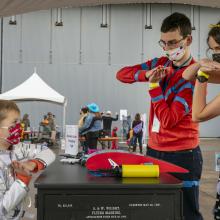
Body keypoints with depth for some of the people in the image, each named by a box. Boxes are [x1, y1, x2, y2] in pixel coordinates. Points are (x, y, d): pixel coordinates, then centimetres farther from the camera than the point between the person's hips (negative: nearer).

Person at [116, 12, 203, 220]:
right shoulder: (161, 63, 6)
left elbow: (167, 120, -20)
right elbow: (121, 74, 5)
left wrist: (154, 85, -16)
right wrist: (146, 74, -12)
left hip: (181, 155, -6)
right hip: (153, 149, 7)